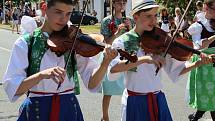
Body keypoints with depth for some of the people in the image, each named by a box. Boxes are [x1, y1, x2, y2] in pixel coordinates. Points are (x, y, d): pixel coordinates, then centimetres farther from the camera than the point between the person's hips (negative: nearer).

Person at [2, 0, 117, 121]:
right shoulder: (25, 43, -7)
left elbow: (91, 83, -7)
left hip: (69, 110, 2)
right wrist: (41, 74, -32)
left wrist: (106, 62, -25)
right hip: (37, 110, -1)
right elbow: (12, 88, -16)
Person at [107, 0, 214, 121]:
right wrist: (144, 59, -36)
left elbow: (176, 69, -1)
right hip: (136, 102, -3)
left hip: (159, 100, 3)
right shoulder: (122, 42, -9)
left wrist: (199, 63, -17)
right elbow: (112, 69, -27)